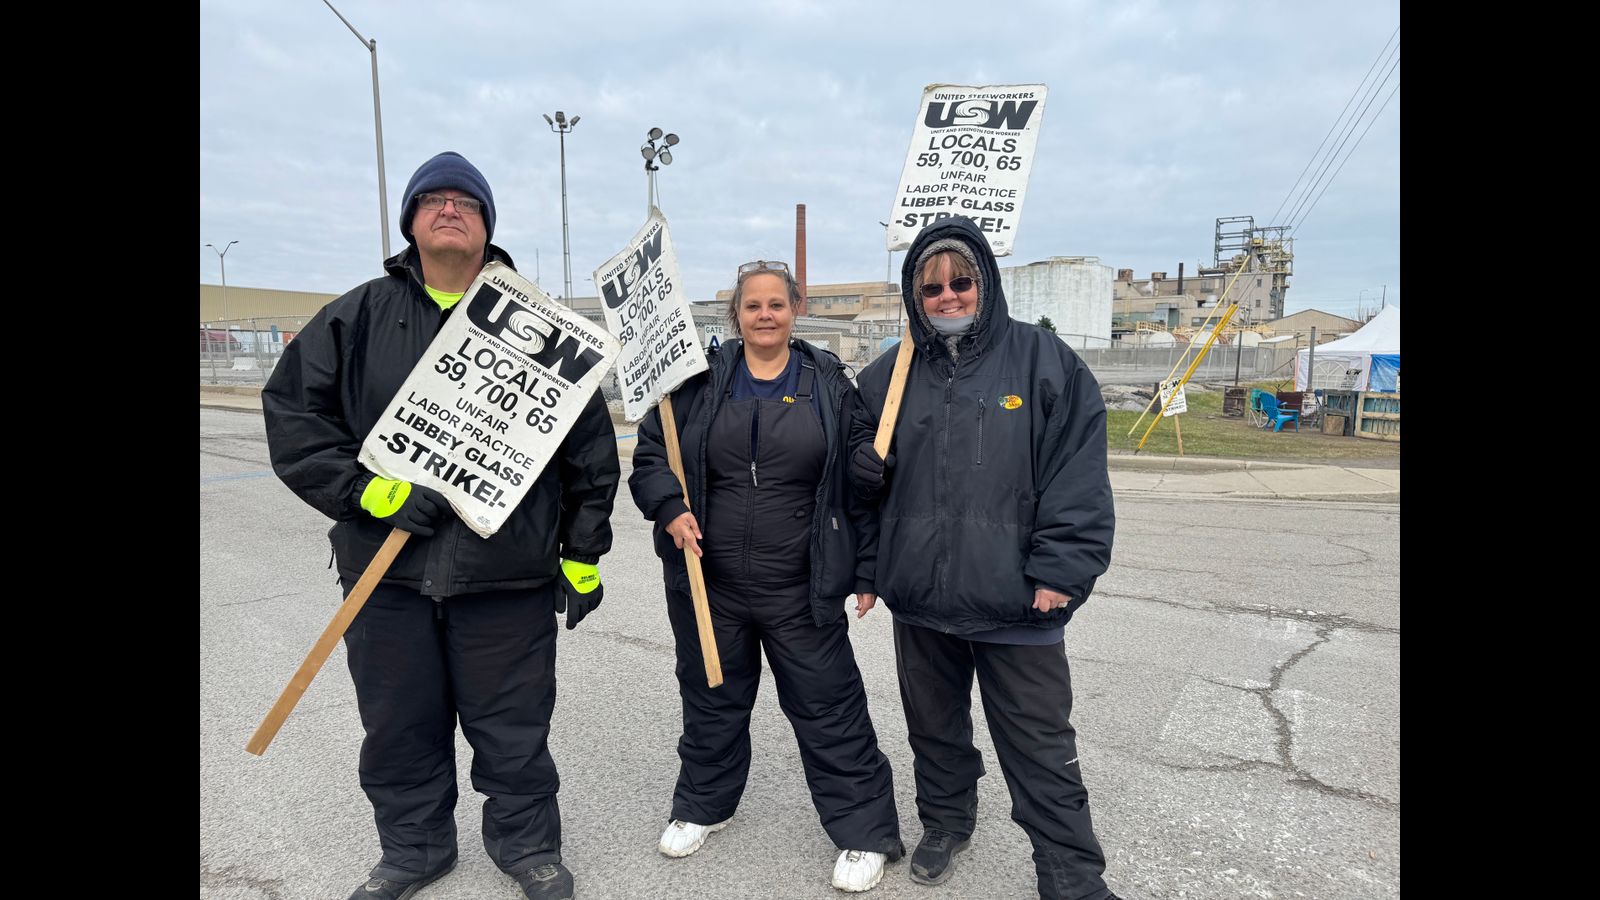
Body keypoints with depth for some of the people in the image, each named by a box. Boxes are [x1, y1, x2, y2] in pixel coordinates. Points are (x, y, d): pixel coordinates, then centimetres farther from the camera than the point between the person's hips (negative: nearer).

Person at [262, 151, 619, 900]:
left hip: (508, 576, -2)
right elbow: (291, 412, 4)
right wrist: (373, 492, -11)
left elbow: (590, 449, 1)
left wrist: (584, 554, 0)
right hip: (387, 570, 2)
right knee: (399, 727, 17)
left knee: (513, 727, 10)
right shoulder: (358, 317, 6)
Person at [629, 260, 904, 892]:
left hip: (801, 589, -1)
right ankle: (703, 805, 43)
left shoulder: (830, 385, 1)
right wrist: (670, 509, -13)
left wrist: (867, 565, 1)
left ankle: (865, 830, 23)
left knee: (829, 707, 5)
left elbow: (859, 484, 4)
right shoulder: (698, 381, 1)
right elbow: (650, 456, 6)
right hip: (709, 584, 2)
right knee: (711, 698, 19)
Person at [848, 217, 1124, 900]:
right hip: (919, 597, 4)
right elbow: (857, 451, 19)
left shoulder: (1042, 359, -4)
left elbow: (1078, 474, -8)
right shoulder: (890, 376, 7)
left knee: (1041, 753, 7)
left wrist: (1060, 571, -13)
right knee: (934, 728, 22)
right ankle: (945, 823, 46)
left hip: (1016, 604, -4)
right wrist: (863, 462, -5)